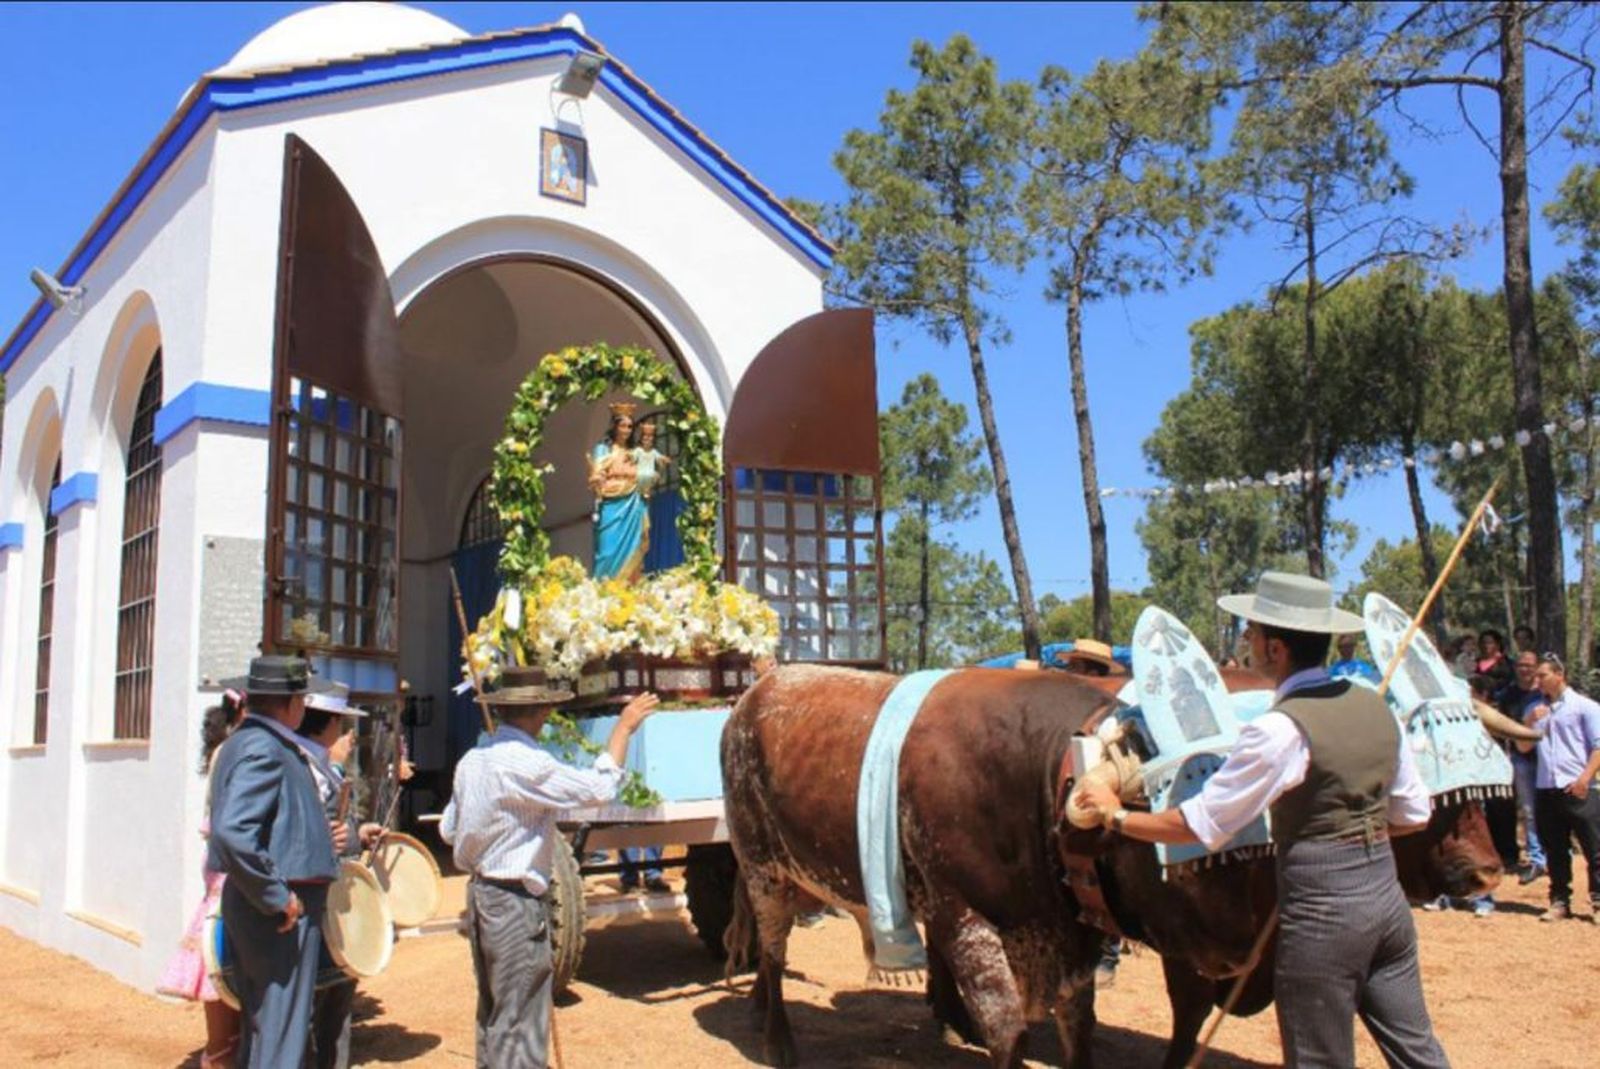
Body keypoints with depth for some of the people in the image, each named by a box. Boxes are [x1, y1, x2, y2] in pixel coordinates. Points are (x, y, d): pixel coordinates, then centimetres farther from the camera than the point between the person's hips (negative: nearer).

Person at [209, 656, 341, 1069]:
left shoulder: (243, 741, 14)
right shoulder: (264, 750, -19)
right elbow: (232, 833, -30)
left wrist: (316, 838, 15)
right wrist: (278, 899, -23)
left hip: (251, 904, 10)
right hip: (280, 914, -10)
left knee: (260, 1024, 18)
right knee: (282, 1029, -2)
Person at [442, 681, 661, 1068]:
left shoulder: (472, 761, 5)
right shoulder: (526, 764, -22)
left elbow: (448, 829, 13)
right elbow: (600, 789, -21)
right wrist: (624, 728, -11)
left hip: (481, 895, 9)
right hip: (516, 904, -9)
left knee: (492, 1016, 20)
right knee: (520, 1024, 0)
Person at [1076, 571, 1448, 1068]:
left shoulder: (1279, 729, -18)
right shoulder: (1376, 706, 4)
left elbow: (1200, 825, -14)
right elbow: (1414, 815, 12)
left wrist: (1116, 815, -3)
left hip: (1321, 912, -7)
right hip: (1387, 896, 7)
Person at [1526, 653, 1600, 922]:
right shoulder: (1536, 710, 16)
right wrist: (1530, 723, 0)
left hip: (1578, 790, -5)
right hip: (1545, 790, 5)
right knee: (1555, 851, 10)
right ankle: (1560, 902, 18)